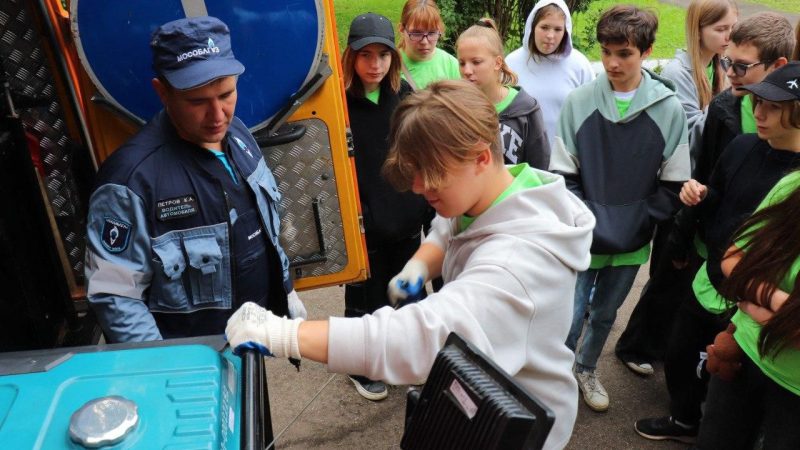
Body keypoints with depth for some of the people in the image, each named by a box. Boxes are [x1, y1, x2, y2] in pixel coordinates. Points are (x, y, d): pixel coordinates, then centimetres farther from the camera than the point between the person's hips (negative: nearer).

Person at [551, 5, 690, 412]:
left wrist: (636, 223, -9)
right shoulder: (578, 101, -8)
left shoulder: (669, 109, -7)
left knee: (604, 315, 20)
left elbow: (673, 185, -2)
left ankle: (587, 370, 45)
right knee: (570, 317, 1)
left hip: (631, 243, 2)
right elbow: (562, 174, -5)